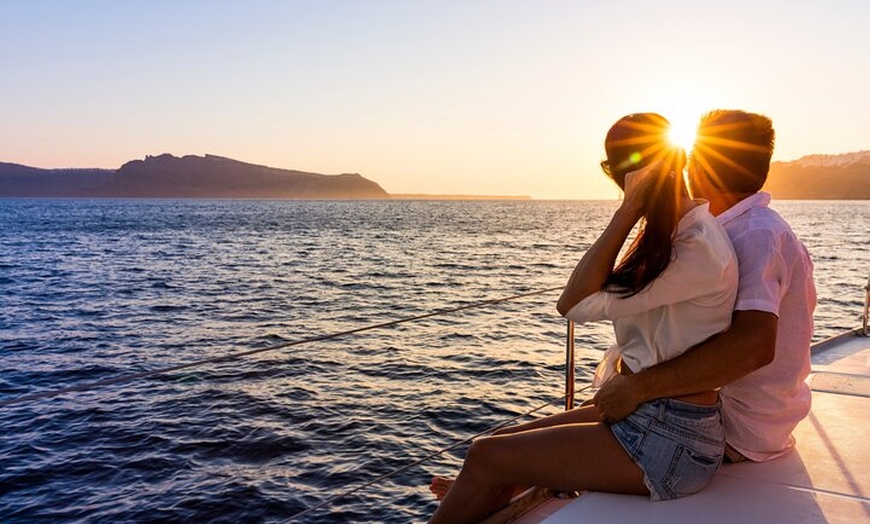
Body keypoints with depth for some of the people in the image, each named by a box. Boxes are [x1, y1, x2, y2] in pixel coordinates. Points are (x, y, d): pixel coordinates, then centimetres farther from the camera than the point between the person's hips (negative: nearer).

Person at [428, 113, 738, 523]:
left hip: (671, 441, -9)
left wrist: (629, 209, -20)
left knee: (488, 457, -8)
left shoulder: (701, 250, -20)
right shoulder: (671, 234, 10)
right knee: (502, 442, 7)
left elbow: (576, 304, -21)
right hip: (637, 412, 9)